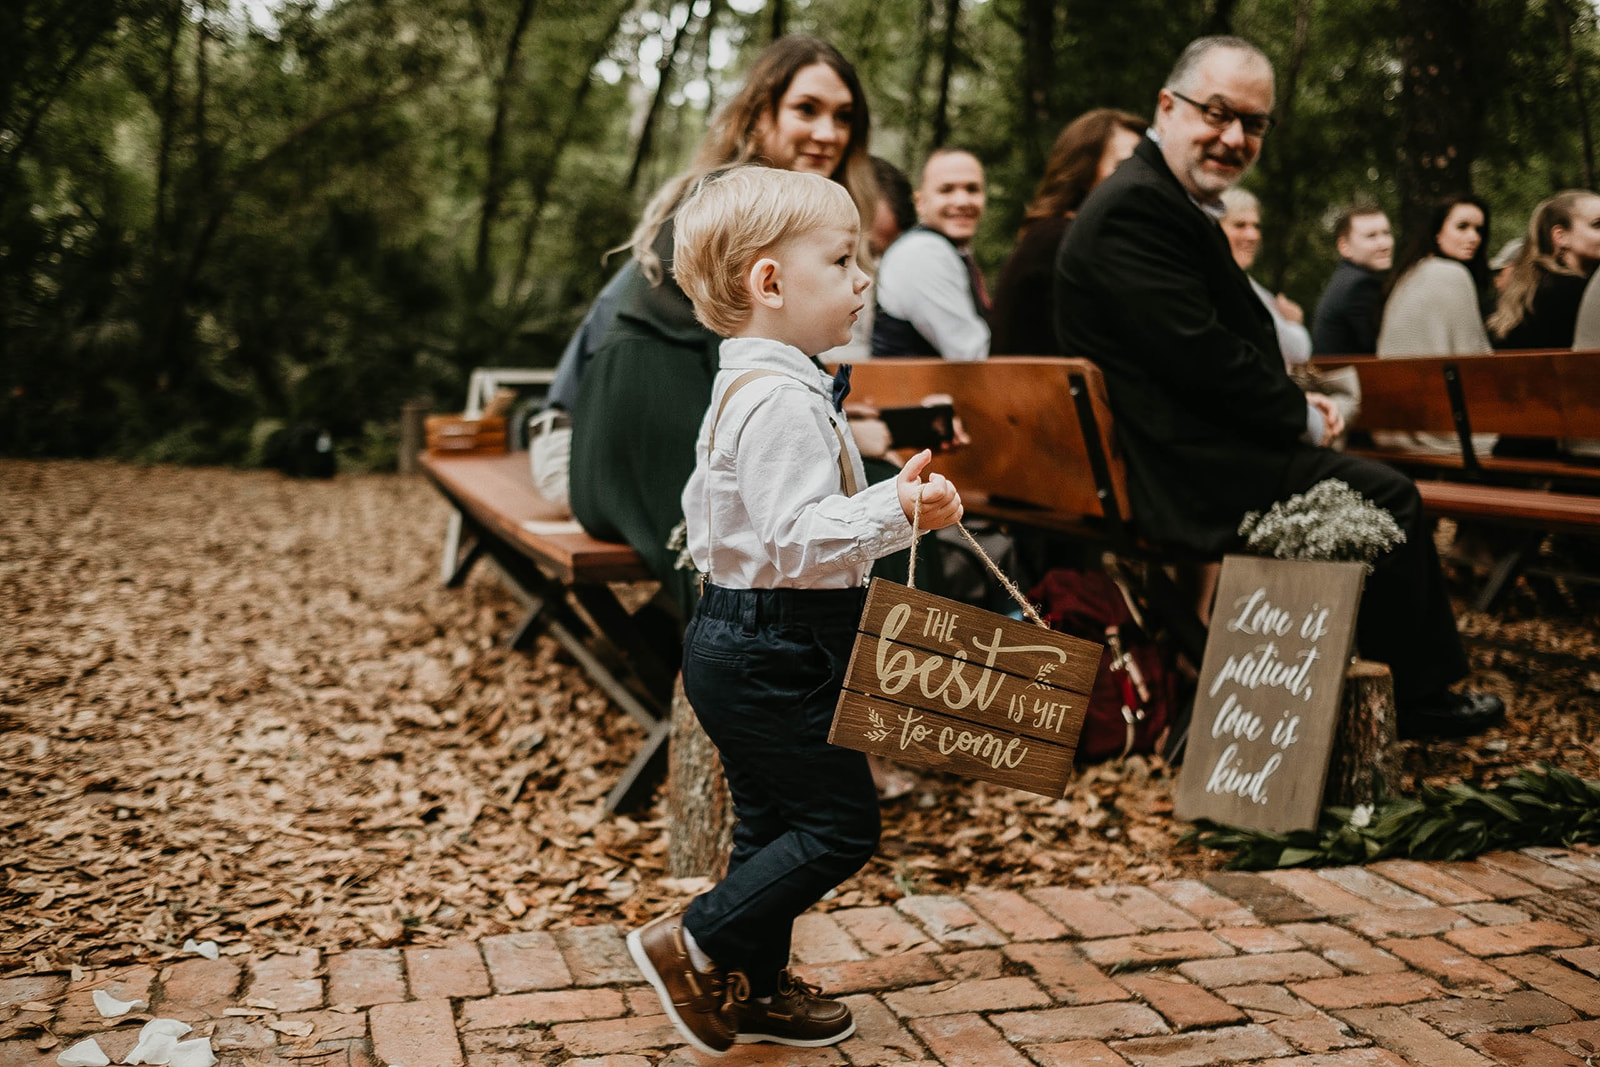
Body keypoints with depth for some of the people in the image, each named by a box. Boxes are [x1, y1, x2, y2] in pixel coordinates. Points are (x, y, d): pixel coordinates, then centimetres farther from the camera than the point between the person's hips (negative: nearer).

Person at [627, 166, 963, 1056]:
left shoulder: (745, 387, 13)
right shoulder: (783, 400, -21)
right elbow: (799, 539, -29)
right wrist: (894, 510, -34)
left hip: (745, 639, 11)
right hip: (773, 648, -11)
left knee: (773, 818, 18)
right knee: (840, 820, -2)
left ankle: (757, 989, 30)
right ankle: (692, 945, 7)